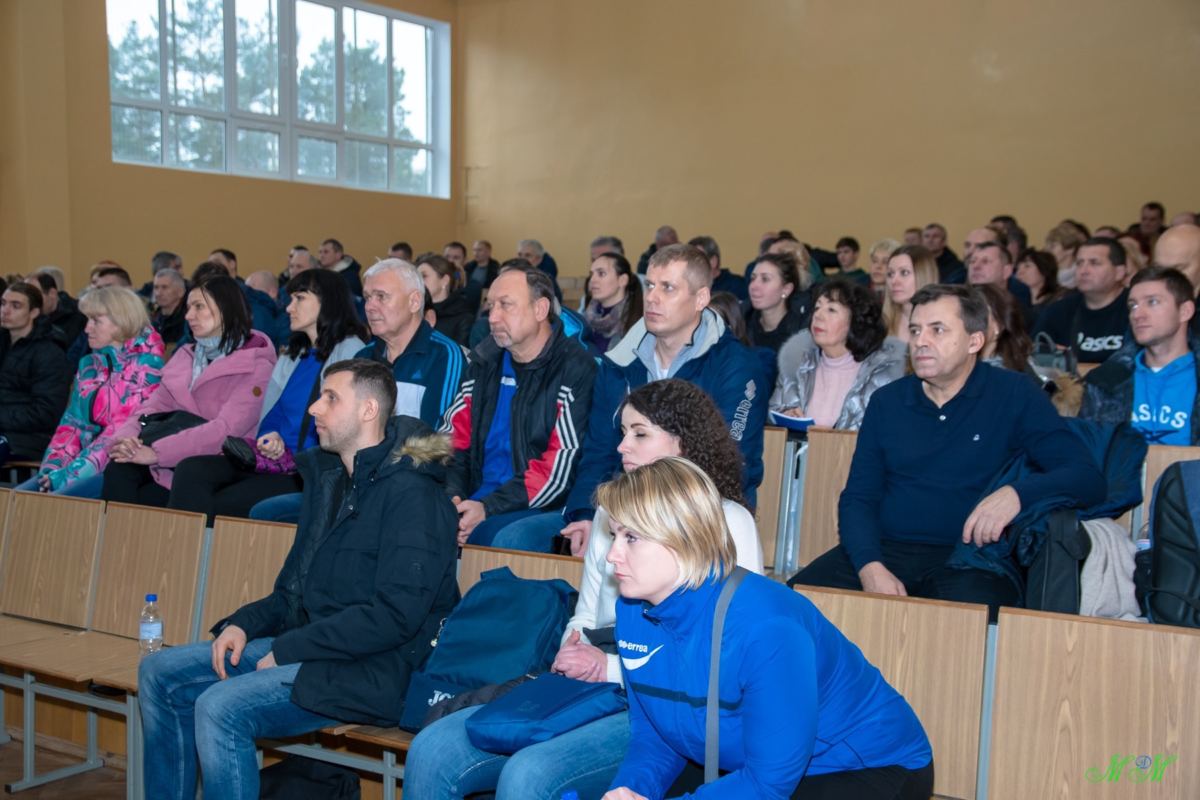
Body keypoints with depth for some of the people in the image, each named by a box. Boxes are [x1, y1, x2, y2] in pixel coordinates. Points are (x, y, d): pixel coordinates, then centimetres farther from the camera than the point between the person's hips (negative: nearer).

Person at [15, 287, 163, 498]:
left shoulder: (146, 366, -5)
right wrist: (51, 466, -4)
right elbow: (73, 422, 14)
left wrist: (70, 474, -18)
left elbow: (124, 431, -14)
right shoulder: (88, 364, 18)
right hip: (87, 465, 7)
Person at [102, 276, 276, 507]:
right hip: (170, 464, 5)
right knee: (119, 469, -24)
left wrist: (156, 452, -24)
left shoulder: (256, 366, -4)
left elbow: (227, 429, -17)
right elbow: (151, 409, 11)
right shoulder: (184, 356, 20)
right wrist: (126, 438, -12)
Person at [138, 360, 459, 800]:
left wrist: (289, 649, -17)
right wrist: (244, 624, 3)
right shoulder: (329, 478, 15)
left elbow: (396, 615, -22)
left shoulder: (411, 493, -15)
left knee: (221, 707, -27)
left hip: (368, 671, -10)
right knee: (159, 673, 6)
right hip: (303, 645, 10)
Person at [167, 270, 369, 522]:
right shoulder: (291, 354, 24)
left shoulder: (351, 351, -2)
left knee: (218, 505, -23)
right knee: (191, 470, -17)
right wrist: (271, 438, -2)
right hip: (275, 458, 7)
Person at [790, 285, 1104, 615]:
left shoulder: (1014, 395, 2)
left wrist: (1017, 494, -25)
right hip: (887, 550, 3)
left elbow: (1087, 476, -4)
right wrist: (870, 566, -11)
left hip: (970, 560, -3)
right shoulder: (886, 401, 12)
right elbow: (857, 498, 9)